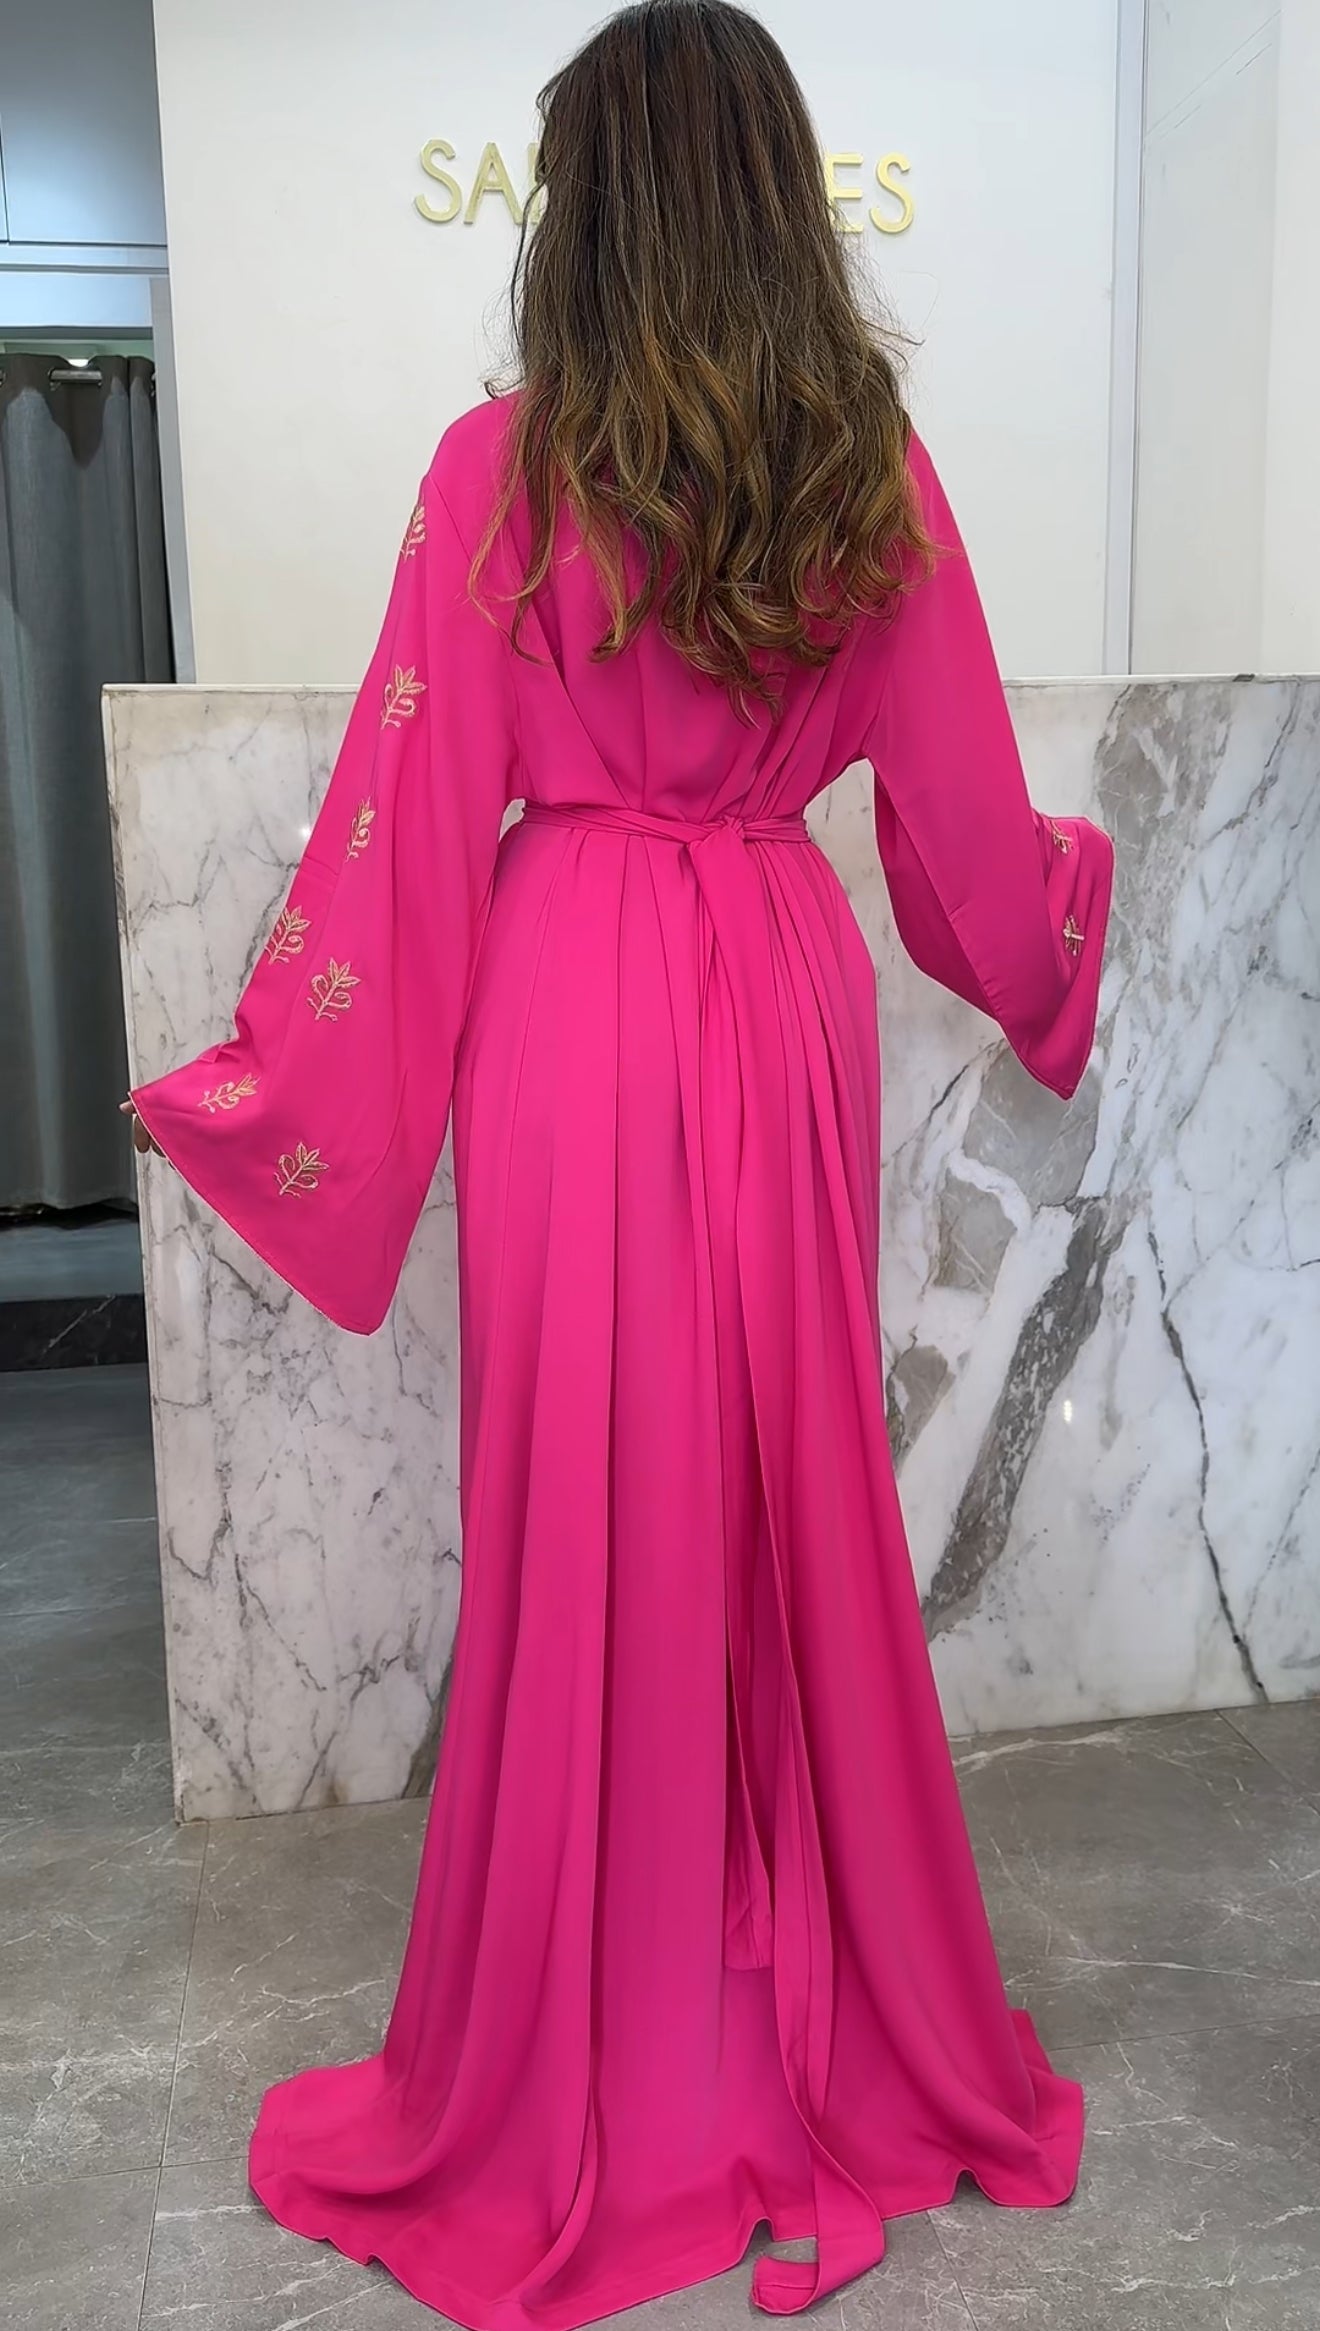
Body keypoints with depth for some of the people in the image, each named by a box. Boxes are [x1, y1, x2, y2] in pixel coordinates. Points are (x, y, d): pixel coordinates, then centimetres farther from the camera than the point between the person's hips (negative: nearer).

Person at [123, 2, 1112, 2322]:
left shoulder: (504, 465, -7)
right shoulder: (875, 475, 1)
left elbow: (412, 819, -8)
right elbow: (961, 819, 7)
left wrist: (270, 1080, 1)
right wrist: (1063, 928, 27)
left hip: (570, 1002, -3)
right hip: (787, 996, 3)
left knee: (582, 1532, 8)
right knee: (800, 1504, 14)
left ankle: (572, 2082, 26)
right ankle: (841, 2032, 32)